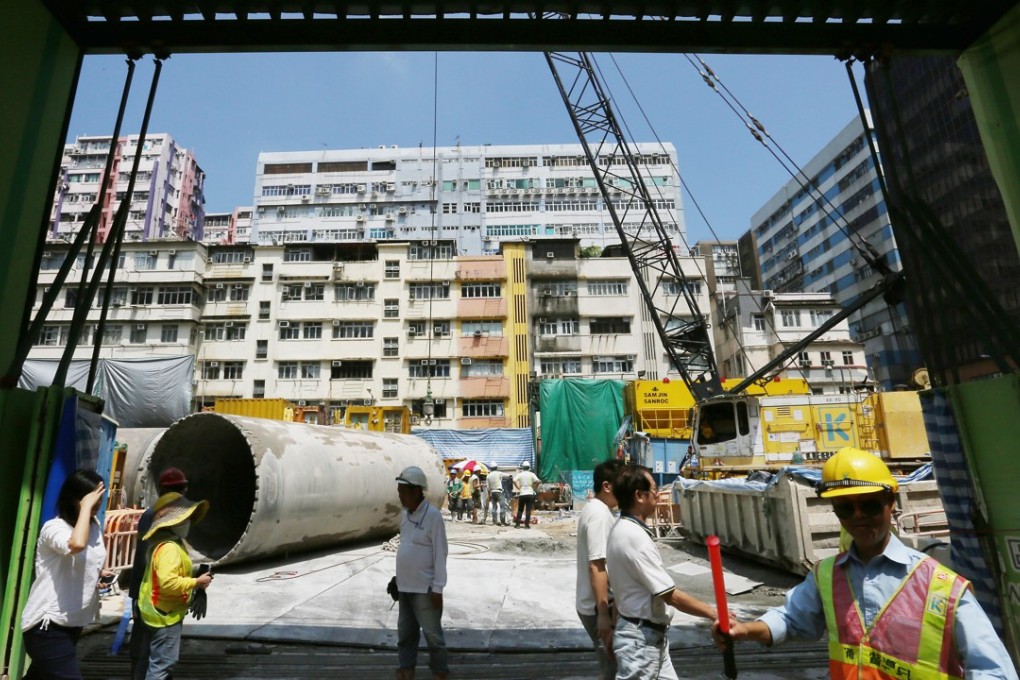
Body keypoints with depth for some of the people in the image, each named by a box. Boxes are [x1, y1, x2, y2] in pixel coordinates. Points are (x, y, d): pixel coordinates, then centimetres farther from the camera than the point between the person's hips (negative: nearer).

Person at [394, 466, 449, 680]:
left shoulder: (433, 516, -17)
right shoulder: (404, 514, 6)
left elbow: (440, 554, -16)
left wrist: (438, 588, -16)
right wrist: (398, 578, 17)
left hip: (425, 588, -7)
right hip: (405, 586, 7)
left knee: (432, 634, 5)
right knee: (405, 632, 17)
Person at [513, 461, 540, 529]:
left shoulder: (519, 474, 4)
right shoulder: (531, 474, 1)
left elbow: (514, 481, -11)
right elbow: (538, 481, -13)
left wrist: (518, 488, -1)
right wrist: (535, 488, 1)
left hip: (521, 494, 1)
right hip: (530, 494, -1)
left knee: (520, 510, 12)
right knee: (528, 510, 1)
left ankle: (517, 524, 11)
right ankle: (527, 524, -2)